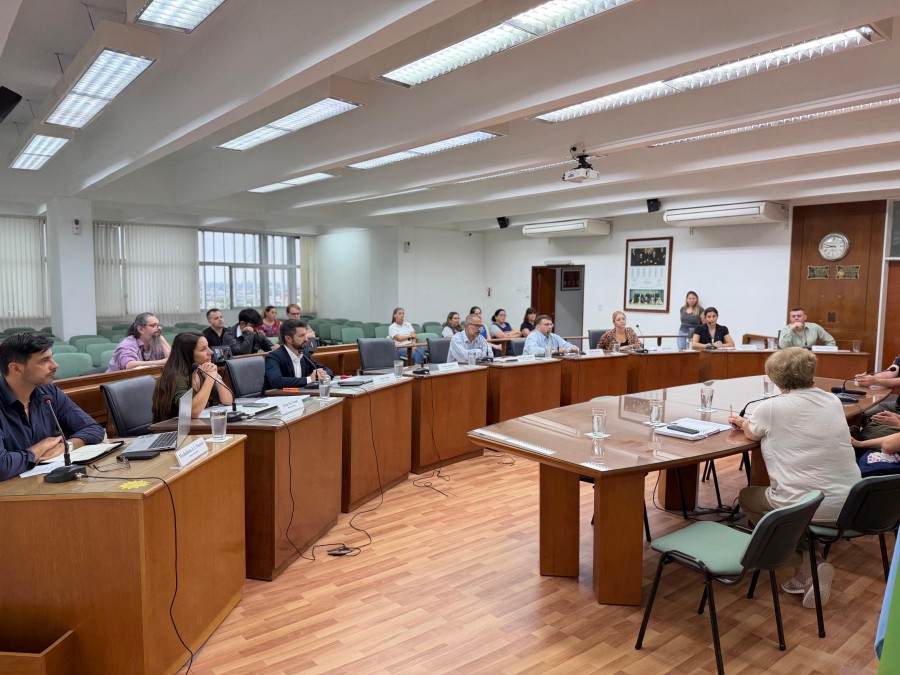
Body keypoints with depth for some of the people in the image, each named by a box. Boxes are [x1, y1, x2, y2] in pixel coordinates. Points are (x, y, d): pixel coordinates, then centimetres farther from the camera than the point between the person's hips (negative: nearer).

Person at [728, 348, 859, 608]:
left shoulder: (772, 407, -10)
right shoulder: (833, 401, 5)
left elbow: (751, 433, 11)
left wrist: (742, 422, 32)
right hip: (850, 505, 6)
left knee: (746, 496, 21)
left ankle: (807, 565, 6)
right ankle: (807, 573, 19)